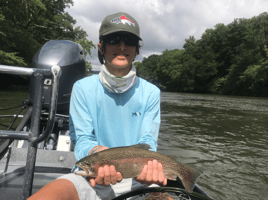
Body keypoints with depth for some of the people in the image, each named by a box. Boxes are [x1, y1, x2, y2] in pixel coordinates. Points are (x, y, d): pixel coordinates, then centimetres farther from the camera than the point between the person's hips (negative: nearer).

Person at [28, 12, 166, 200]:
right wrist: (97, 152, -29)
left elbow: (148, 142, -3)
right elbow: (82, 140, -5)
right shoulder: (83, 88, 0)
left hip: (137, 180, 0)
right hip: (91, 177, 1)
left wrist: (148, 164, -26)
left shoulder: (150, 92, 1)